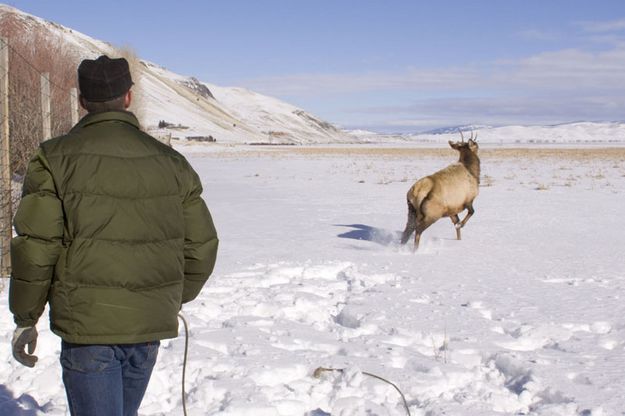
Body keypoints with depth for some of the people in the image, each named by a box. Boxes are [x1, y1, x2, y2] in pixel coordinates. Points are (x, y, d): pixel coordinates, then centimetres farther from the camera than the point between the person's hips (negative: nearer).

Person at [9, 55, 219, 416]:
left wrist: (25, 319, 2)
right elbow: (202, 245, 7)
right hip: (151, 324, 4)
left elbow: (35, 247, -9)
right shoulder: (170, 162, 4)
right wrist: (176, 299, 23)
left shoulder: (56, 158, -6)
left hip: (88, 324, -4)